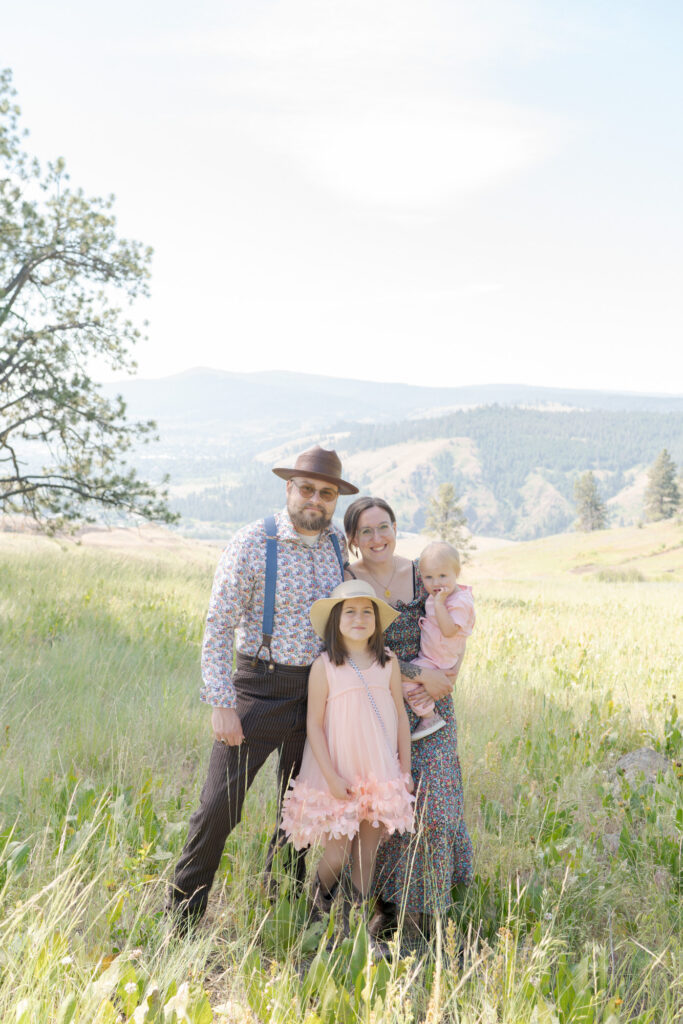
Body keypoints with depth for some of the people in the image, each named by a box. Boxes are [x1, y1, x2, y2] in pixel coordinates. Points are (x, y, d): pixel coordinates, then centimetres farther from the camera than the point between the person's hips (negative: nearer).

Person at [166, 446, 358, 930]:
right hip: (259, 690, -5)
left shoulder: (339, 545, 4)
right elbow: (219, 628, -12)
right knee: (221, 805, -6)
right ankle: (182, 915, 13)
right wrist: (222, 704, -18)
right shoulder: (252, 544, -12)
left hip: (317, 692, 5)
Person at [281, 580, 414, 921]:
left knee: (366, 855, 9)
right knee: (336, 856, 1)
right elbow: (314, 724, -9)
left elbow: (401, 716, 6)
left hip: (380, 775, 3)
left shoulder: (388, 664, 0)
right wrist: (332, 777, -12)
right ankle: (319, 900, 31)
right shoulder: (324, 666, -10)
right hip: (338, 776, -3)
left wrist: (405, 771, 6)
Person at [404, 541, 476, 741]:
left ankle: (429, 717, -4)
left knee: (405, 680, -20)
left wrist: (439, 603, -36)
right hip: (427, 654, 10)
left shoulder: (460, 602, -25)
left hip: (439, 660, -10)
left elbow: (449, 630, -34)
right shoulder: (437, 596, 4)